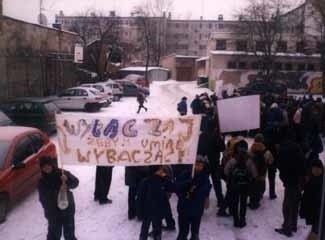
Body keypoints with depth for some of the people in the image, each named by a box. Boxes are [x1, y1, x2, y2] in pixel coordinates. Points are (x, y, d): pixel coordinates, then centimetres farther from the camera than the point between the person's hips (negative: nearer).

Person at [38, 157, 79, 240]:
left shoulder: (62, 173, -5)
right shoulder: (42, 182, -6)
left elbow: (75, 182, -12)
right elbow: (44, 197, -17)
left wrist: (67, 179, -33)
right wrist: (58, 189, -29)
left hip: (68, 209, 1)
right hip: (53, 212, -1)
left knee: (69, 233, 16)